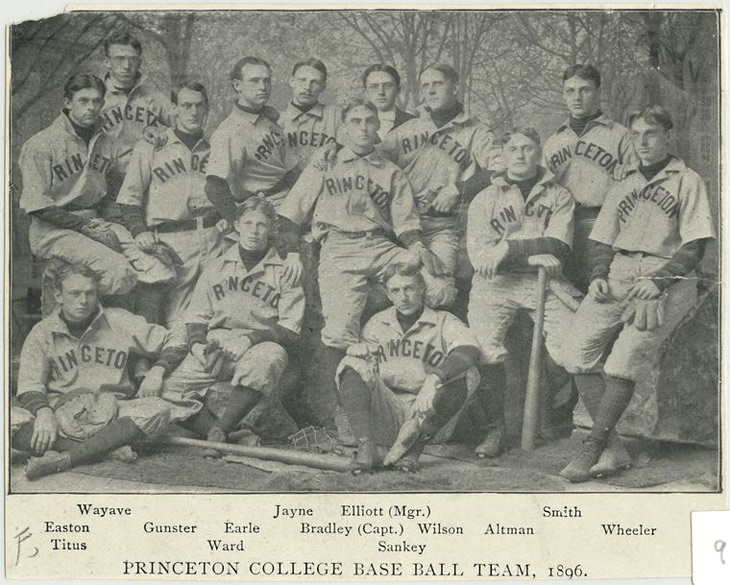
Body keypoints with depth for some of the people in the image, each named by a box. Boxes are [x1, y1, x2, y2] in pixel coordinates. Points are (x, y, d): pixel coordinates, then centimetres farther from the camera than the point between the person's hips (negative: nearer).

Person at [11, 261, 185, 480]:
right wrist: (44, 413, -23)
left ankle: (63, 459, -38)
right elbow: (29, 387, -1)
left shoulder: (119, 322, 7)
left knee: (157, 410, -31)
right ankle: (112, 447, -33)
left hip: (111, 413, 1)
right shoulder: (42, 333, 6)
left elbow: (174, 346, 13)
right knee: (12, 420, -30)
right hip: (61, 415, 0)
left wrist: (157, 371, -8)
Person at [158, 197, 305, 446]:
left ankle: (219, 431, -31)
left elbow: (289, 332, 0)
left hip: (262, 344, -3)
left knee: (266, 360, -40)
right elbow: (196, 318, 17)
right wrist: (198, 344, -6)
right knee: (169, 391, -22)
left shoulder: (285, 271, 8)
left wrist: (250, 338, -16)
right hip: (214, 347, 3)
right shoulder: (216, 267, 19)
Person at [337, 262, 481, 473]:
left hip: (424, 415, -2)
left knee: (456, 381, -28)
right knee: (352, 367, -18)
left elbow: (470, 351, -19)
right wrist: (359, 351, -7)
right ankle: (367, 446, -30)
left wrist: (432, 380, -35)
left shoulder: (443, 323, 3)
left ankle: (414, 447, -22)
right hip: (384, 413, 3)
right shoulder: (376, 323, 15)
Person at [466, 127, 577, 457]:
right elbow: (479, 256, -2)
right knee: (486, 351, -19)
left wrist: (508, 248, -14)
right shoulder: (484, 200, 12)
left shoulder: (558, 196, 11)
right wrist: (533, 255, -11)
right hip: (495, 283, 0)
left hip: (545, 281, 0)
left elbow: (558, 247, -5)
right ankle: (495, 429, -5)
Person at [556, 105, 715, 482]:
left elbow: (695, 245, -1)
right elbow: (601, 240, 24)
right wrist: (598, 277, 3)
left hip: (668, 280, -5)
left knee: (626, 357, -27)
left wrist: (657, 282, -14)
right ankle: (613, 450, -17)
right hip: (618, 276, 5)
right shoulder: (623, 186, 26)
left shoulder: (687, 181, 9)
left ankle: (592, 448, -22)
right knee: (577, 350, -18)